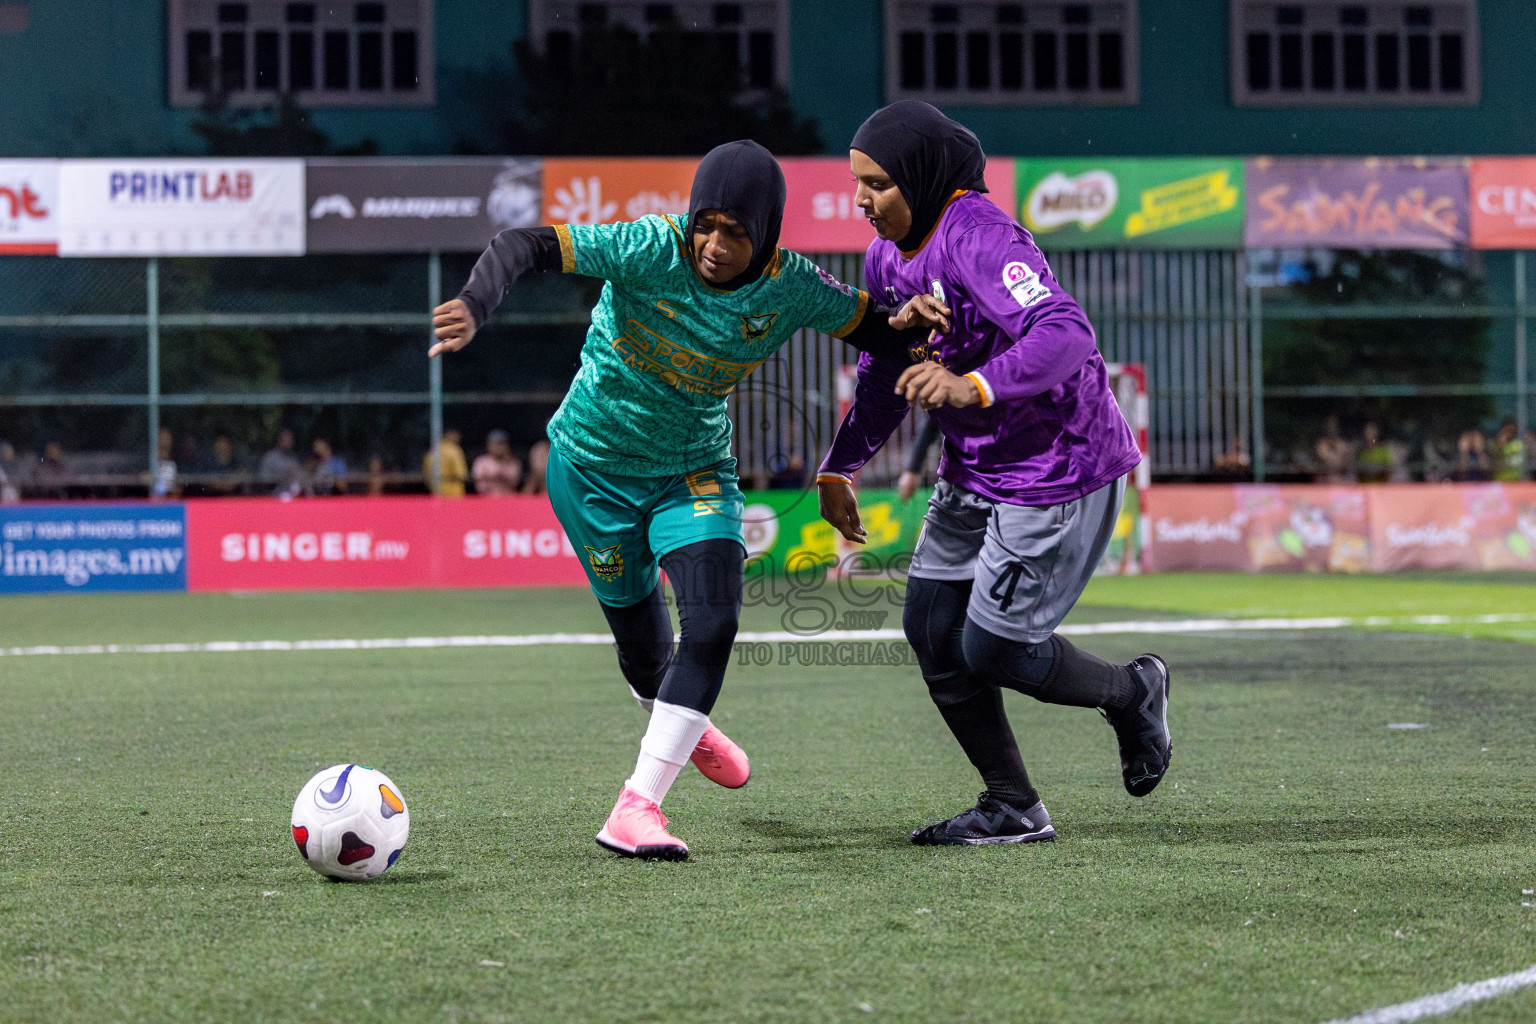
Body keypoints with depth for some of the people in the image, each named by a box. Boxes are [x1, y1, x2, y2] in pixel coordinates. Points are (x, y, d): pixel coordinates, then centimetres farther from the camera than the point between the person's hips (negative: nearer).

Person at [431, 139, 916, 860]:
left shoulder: (791, 288, -15)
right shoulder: (651, 249, -27)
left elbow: (877, 329, -1)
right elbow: (523, 245, -32)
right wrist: (475, 307, -51)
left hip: (695, 469, 2)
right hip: (594, 467, -2)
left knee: (714, 624, -20)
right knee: (644, 647, 7)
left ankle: (636, 809, -18)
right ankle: (679, 725, 45)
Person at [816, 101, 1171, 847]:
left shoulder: (978, 238, -25)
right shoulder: (887, 257, 4)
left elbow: (1065, 335, -39)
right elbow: (883, 375, 19)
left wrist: (972, 387, -52)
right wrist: (839, 467, 15)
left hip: (1059, 470, -9)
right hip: (974, 471, 9)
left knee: (992, 647, -7)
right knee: (931, 631, 6)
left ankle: (1131, 693, 21)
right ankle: (1013, 808, 16)